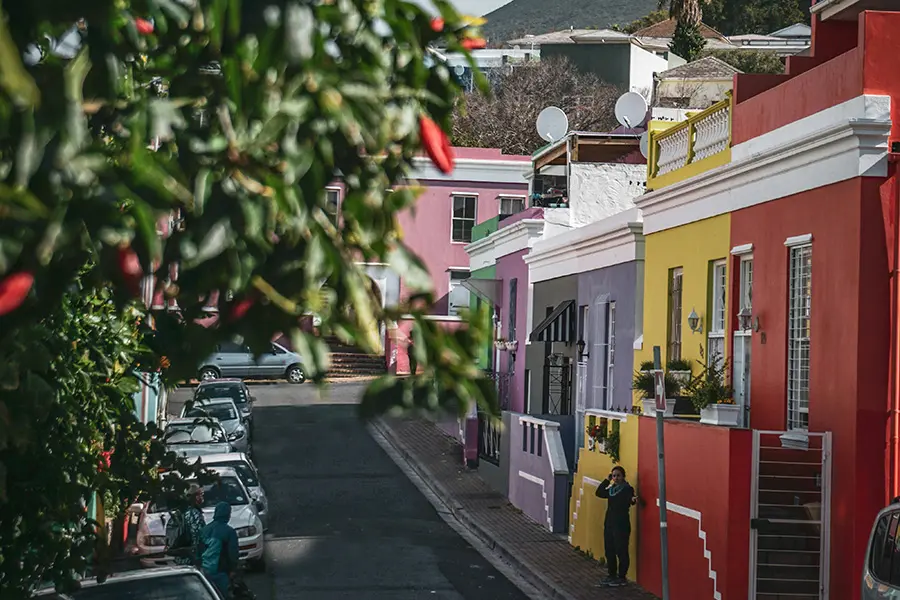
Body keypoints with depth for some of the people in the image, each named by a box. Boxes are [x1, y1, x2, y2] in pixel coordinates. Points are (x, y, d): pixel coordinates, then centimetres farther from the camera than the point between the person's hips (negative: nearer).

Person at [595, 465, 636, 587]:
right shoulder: (611, 489, 13)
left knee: (621, 551, -3)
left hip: (621, 525, -8)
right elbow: (599, 493, 18)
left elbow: (630, 499, -25)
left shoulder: (627, 489, -10)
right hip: (609, 523, 8)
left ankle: (622, 578, 6)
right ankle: (612, 575, 23)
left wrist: (633, 500, -49)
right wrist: (607, 480, 9)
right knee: (609, 551, 13)